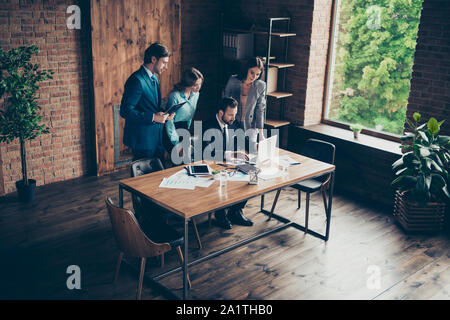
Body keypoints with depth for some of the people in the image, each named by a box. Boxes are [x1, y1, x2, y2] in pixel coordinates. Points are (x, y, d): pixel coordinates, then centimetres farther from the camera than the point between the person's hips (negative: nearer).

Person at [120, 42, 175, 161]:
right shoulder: (137, 80, -16)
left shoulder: (154, 79, 14)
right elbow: (126, 111, -21)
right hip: (142, 140, -9)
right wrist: (152, 117, -21)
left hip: (156, 138, 9)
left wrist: (163, 113, 2)